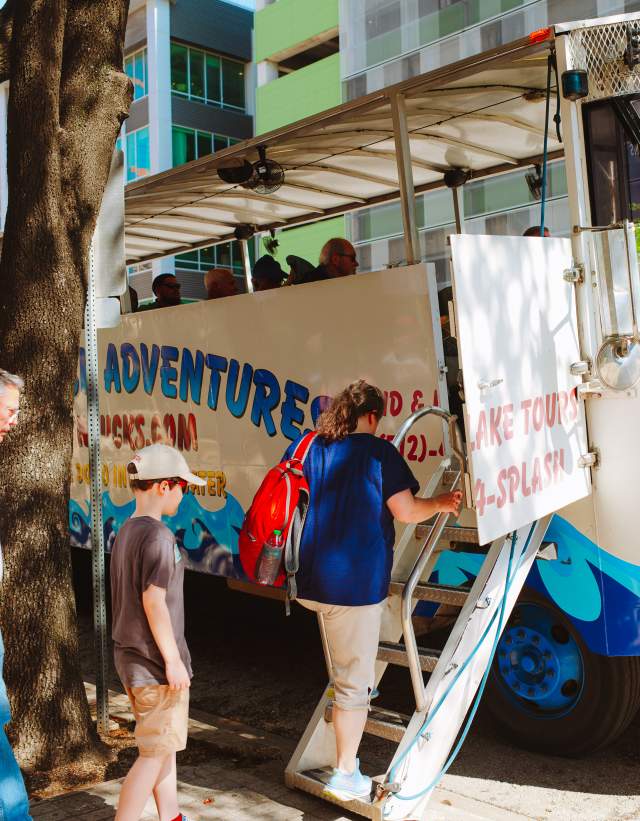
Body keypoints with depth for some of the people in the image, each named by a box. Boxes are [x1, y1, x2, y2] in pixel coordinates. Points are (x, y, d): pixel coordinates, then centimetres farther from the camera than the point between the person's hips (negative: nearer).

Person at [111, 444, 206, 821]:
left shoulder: (125, 532, 9)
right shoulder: (158, 536, -20)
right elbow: (154, 601, -23)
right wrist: (173, 659, -17)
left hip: (130, 656, 10)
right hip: (156, 663, -10)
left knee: (166, 745, 21)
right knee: (155, 754, 1)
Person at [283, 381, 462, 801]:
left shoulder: (304, 447, 7)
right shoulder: (378, 451, -8)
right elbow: (406, 512, -6)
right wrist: (443, 503, 13)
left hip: (307, 582, 6)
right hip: (354, 585, -6)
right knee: (353, 681, 6)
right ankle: (346, 774, 17)